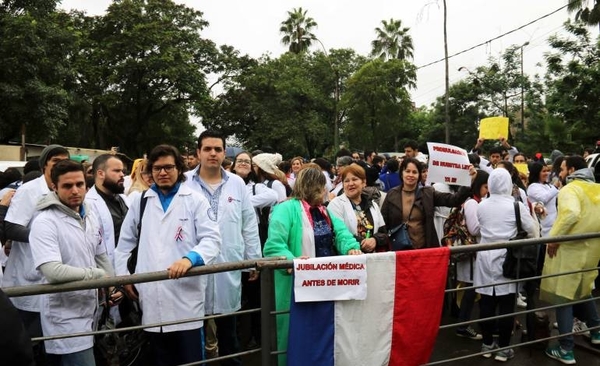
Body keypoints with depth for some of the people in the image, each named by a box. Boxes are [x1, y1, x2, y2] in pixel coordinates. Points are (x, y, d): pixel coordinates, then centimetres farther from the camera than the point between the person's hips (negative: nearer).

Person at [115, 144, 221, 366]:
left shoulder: (195, 200, 2)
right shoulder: (140, 201, 14)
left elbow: (212, 239, -8)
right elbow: (125, 242, 20)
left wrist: (190, 258, -26)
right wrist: (122, 275, 11)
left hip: (186, 297, -3)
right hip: (152, 299, 3)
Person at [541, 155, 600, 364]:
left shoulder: (570, 189, -13)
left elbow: (571, 213, -32)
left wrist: (554, 237, -25)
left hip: (569, 249, -8)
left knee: (563, 297, -2)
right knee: (582, 290, 27)